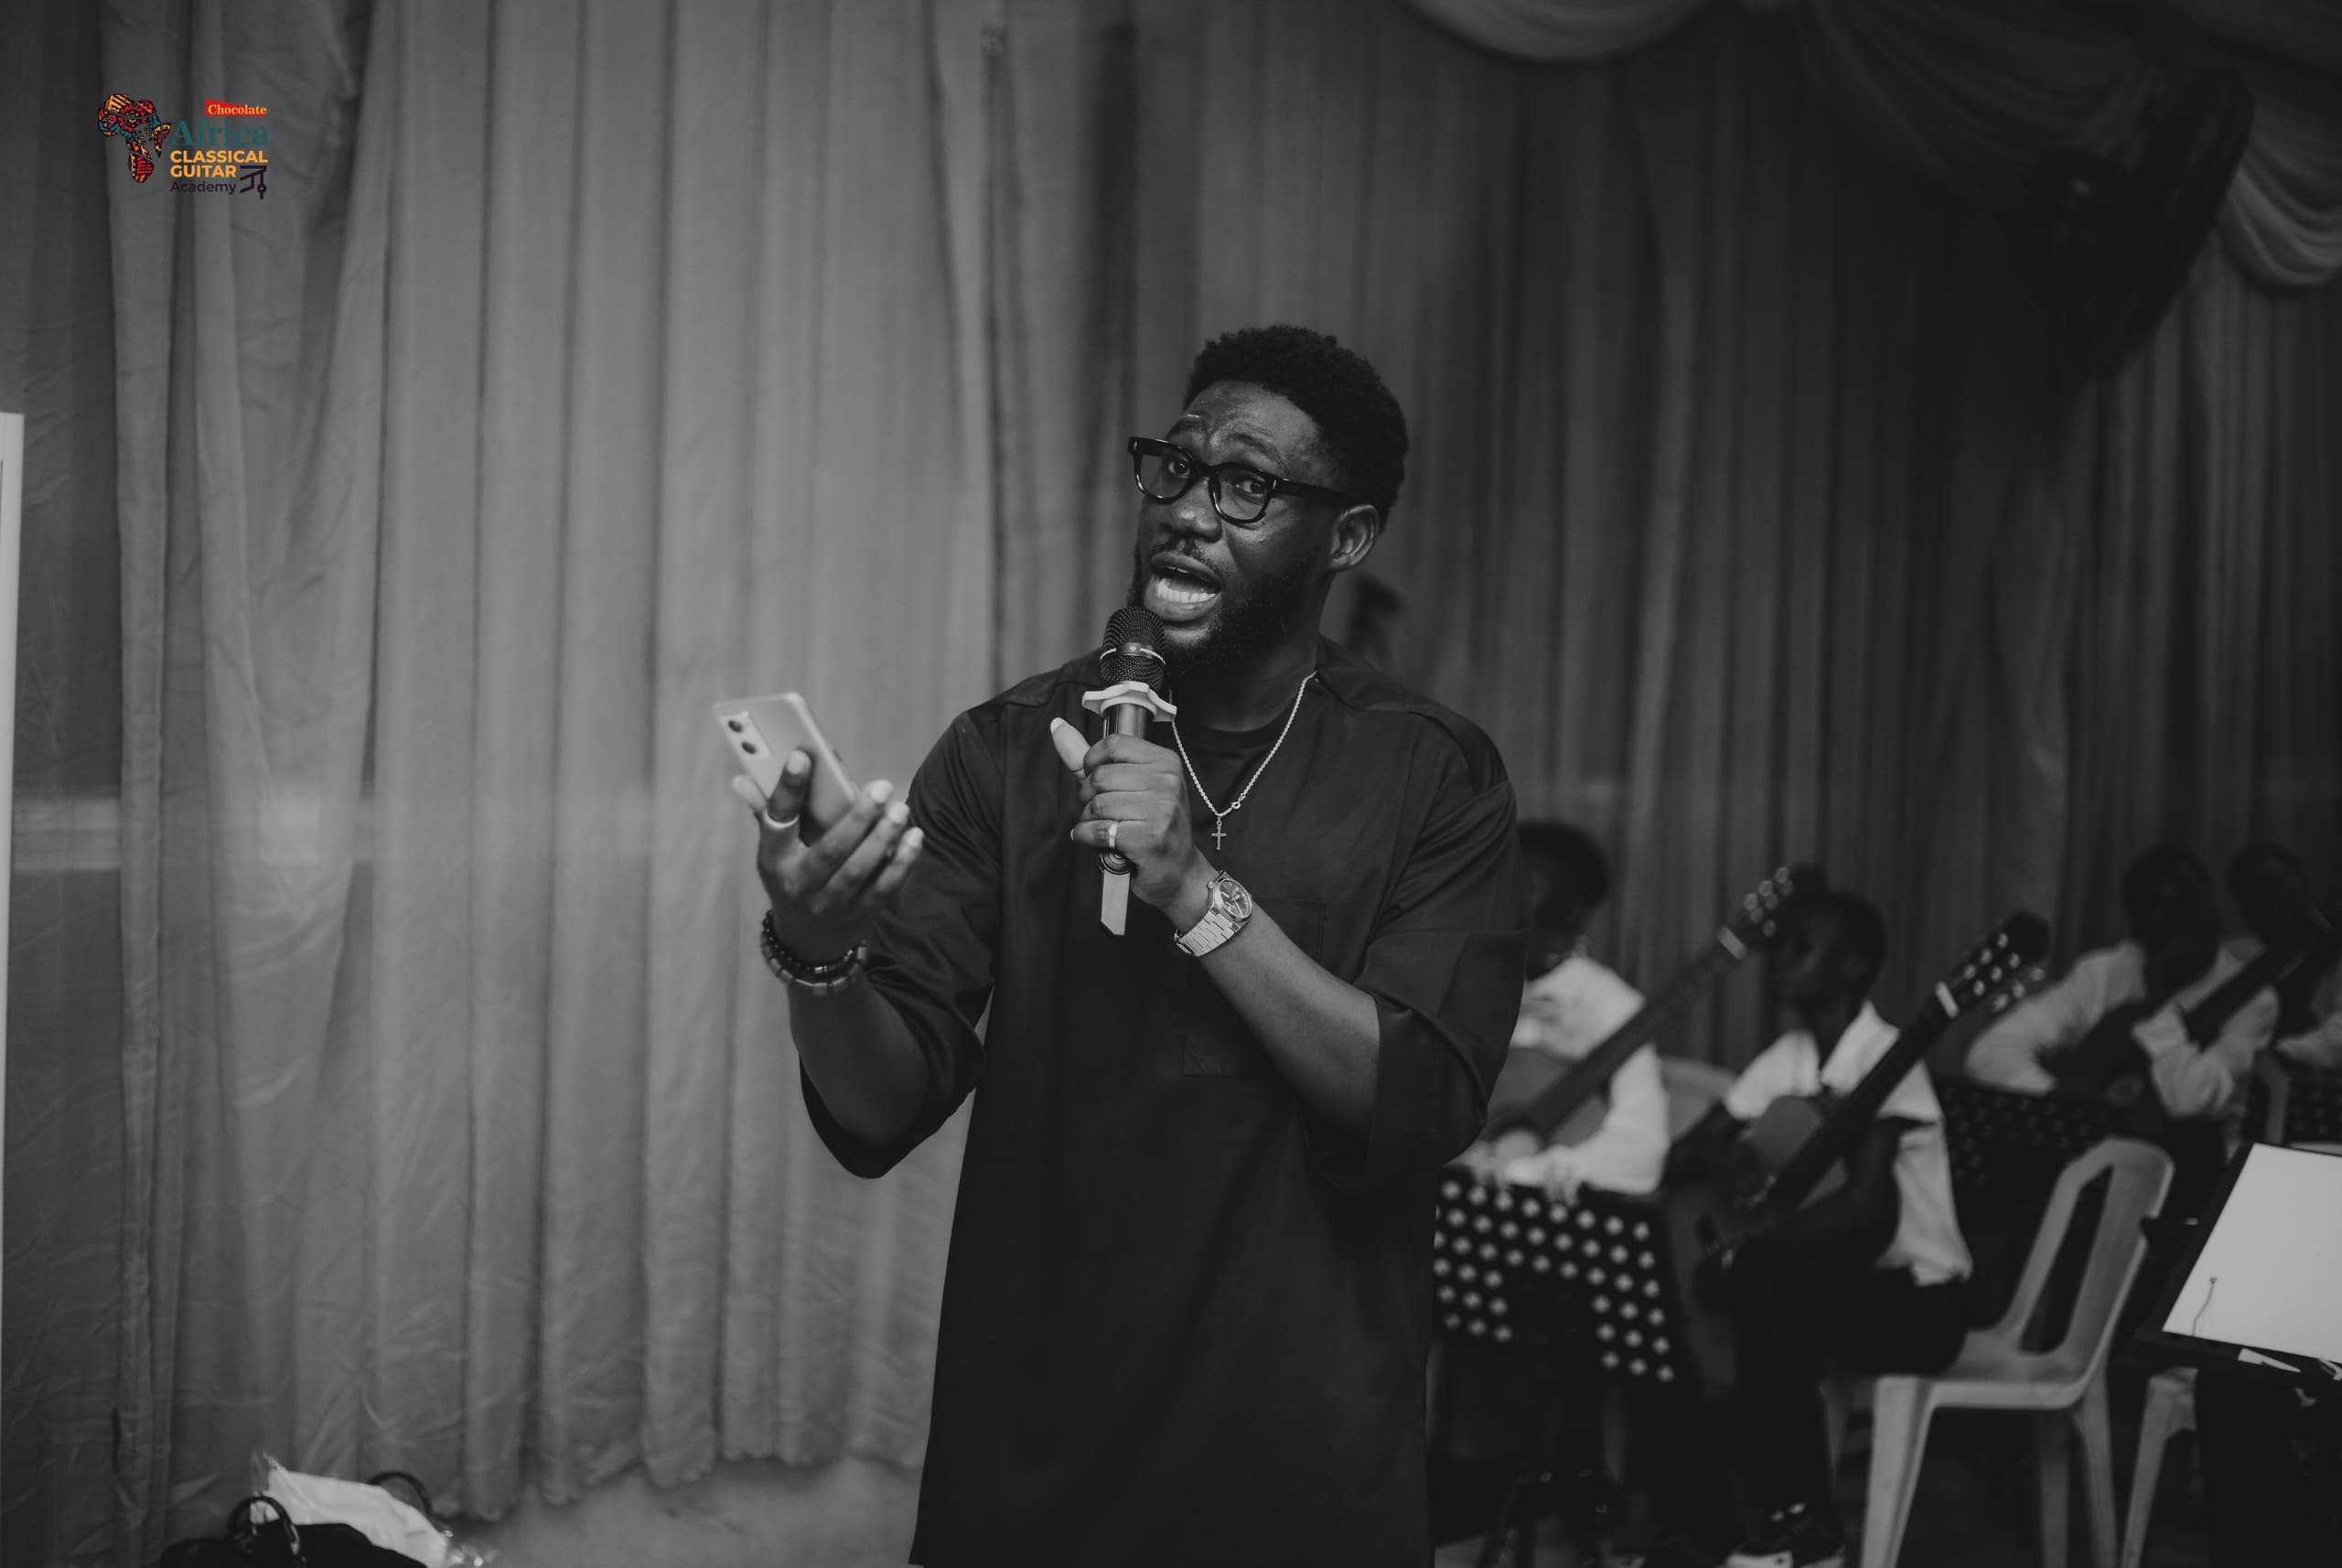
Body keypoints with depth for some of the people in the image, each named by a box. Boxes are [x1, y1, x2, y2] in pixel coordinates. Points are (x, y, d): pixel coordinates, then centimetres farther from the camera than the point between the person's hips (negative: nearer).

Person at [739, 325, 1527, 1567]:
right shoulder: (1008, 750, -3)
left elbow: (1419, 1110, -14)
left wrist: (1198, 892, -23)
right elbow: (881, 1116, -8)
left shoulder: (1436, 777, -5)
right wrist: (815, 952, -29)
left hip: (1308, 1459, -1)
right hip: (1029, 1449, 1)